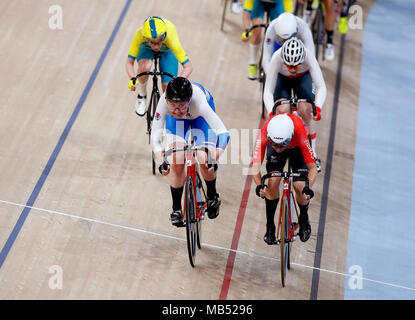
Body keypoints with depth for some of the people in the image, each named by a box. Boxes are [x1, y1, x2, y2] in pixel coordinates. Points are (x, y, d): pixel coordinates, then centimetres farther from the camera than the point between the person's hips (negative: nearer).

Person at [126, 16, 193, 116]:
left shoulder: (170, 38, -43)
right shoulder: (140, 34, -40)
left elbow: (188, 66, -39)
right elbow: (129, 62, -32)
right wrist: (133, 79, -50)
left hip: (167, 51, 0)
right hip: (146, 48, 0)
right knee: (144, 67, -33)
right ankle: (141, 96, -4)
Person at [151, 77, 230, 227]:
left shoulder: (198, 102, -45)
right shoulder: (164, 102, -39)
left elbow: (223, 133, -47)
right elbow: (155, 136, -36)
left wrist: (215, 156, -60)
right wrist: (162, 160, -52)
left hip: (201, 116, -1)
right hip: (176, 121, 1)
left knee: (205, 160, -17)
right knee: (176, 162, -14)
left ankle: (212, 197, 14)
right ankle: (176, 209, 6)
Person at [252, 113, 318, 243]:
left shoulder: (300, 134, -44)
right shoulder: (264, 134, -41)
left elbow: (312, 167, -41)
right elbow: (256, 165, -44)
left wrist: (309, 187, -57)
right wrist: (259, 186, -62)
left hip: (297, 147, -1)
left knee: (299, 187, -14)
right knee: (273, 182, -16)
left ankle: (304, 219, 18)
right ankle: (270, 226, 5)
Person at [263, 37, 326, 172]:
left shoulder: (308, 56, -39)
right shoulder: (277, 58, -39)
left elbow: (322, 87, -39)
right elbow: (268, 91, -38)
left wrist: (317, 108, -57)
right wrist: (272, 113, -53)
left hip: (303, 77, 0)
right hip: (282, 78, 0)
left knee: (305, 111, -20)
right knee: (282, 110, -25)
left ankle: (313, 154, -3)